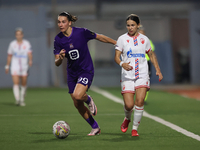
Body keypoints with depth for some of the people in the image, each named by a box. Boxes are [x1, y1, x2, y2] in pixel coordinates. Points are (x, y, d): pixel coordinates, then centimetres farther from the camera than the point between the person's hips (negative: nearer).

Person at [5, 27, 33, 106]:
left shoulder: (27, 44, 0)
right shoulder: (12, 44, 5)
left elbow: (30, 54, -13)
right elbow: (9, 56, 14)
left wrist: (30, 60, -32)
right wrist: (7, 66, 16)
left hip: (24, 67, 0)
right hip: (15, 67, 0)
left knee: (24, 84, 6)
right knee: (16, 83, -16)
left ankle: (22, 100, 25)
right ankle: (17, 99, -26)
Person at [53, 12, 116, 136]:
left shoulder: (81, 32, -16)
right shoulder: (58, 39, -6)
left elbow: (99, 37, 0)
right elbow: (57, 63, -6)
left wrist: (117, 43, 7)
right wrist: (60, 58, -30)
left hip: (86, 70, -5)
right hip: (72, 73, 5)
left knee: (77, 95, -28)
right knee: (77, 105, 7)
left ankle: (89, 100, 9)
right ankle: (95, 128, 25)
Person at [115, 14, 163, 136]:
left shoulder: (144, 39, 9)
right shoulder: (122, 39, 2)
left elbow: (152, 55, 21)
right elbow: (117, 56, -5)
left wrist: (158, 70, 13)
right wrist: (122, 63, -26)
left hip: (142, 76, 1)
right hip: (127, 76, -1)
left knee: (140, 101, -17)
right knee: (129, 105, -9)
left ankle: (135, 128, -2)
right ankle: (127, 119, 27)